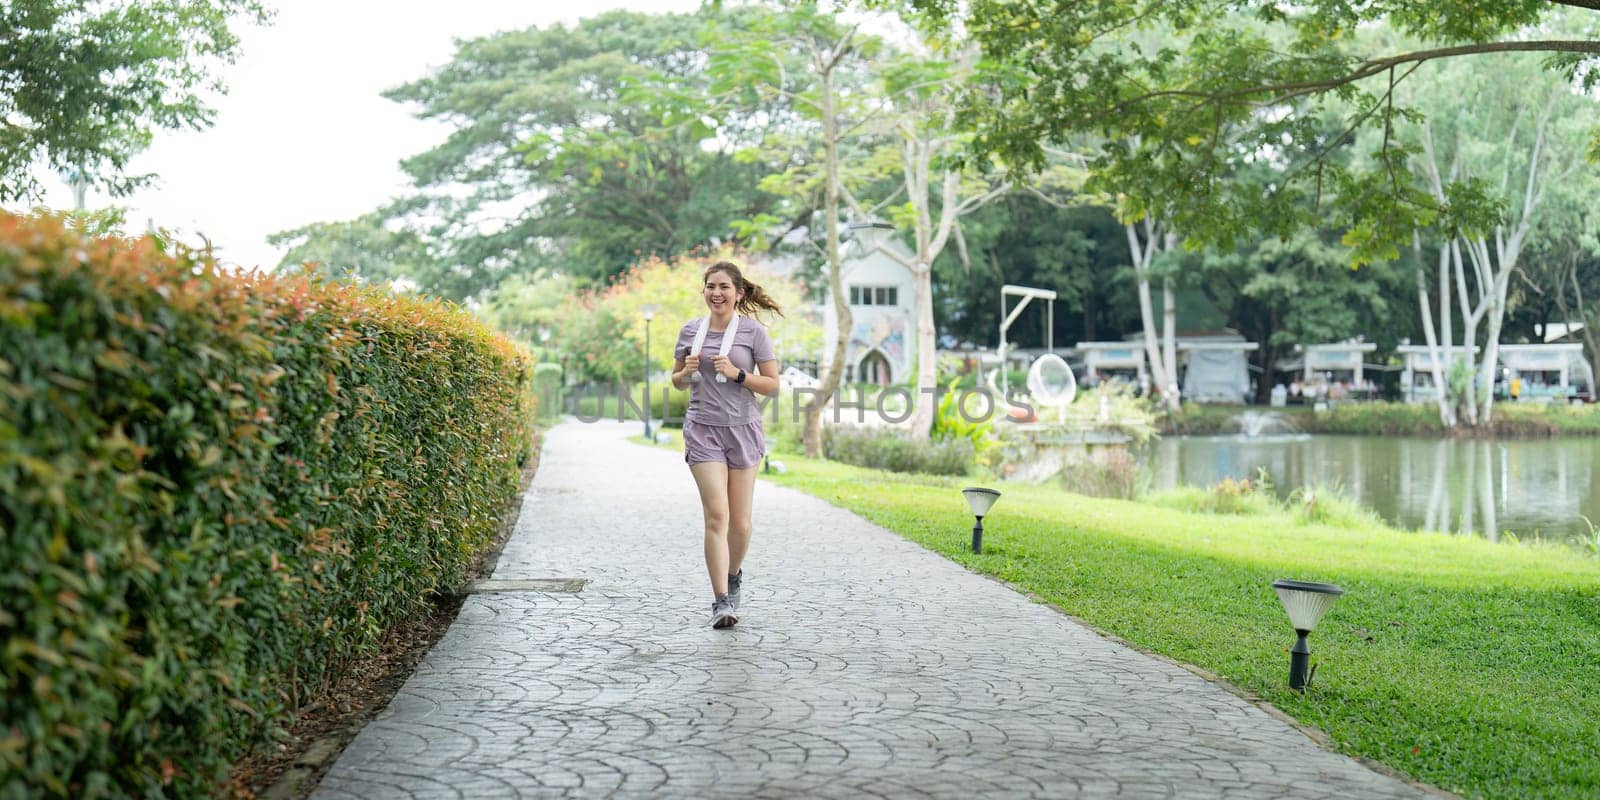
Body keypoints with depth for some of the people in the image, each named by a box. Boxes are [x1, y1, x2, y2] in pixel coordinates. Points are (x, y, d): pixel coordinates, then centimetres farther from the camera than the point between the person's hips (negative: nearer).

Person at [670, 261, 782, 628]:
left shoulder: (754, 331, -1)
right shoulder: (690, 331, 6)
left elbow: (773, 385, -1)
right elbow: (677, 381, 18)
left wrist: (736, 373, -15)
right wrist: (687, 371, -5)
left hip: (742, 430, 0)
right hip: (703, 430, 0)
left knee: (740, 523, 5)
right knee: (716, 515, -14)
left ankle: (733, 575, 35)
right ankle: (721, 602, -12)